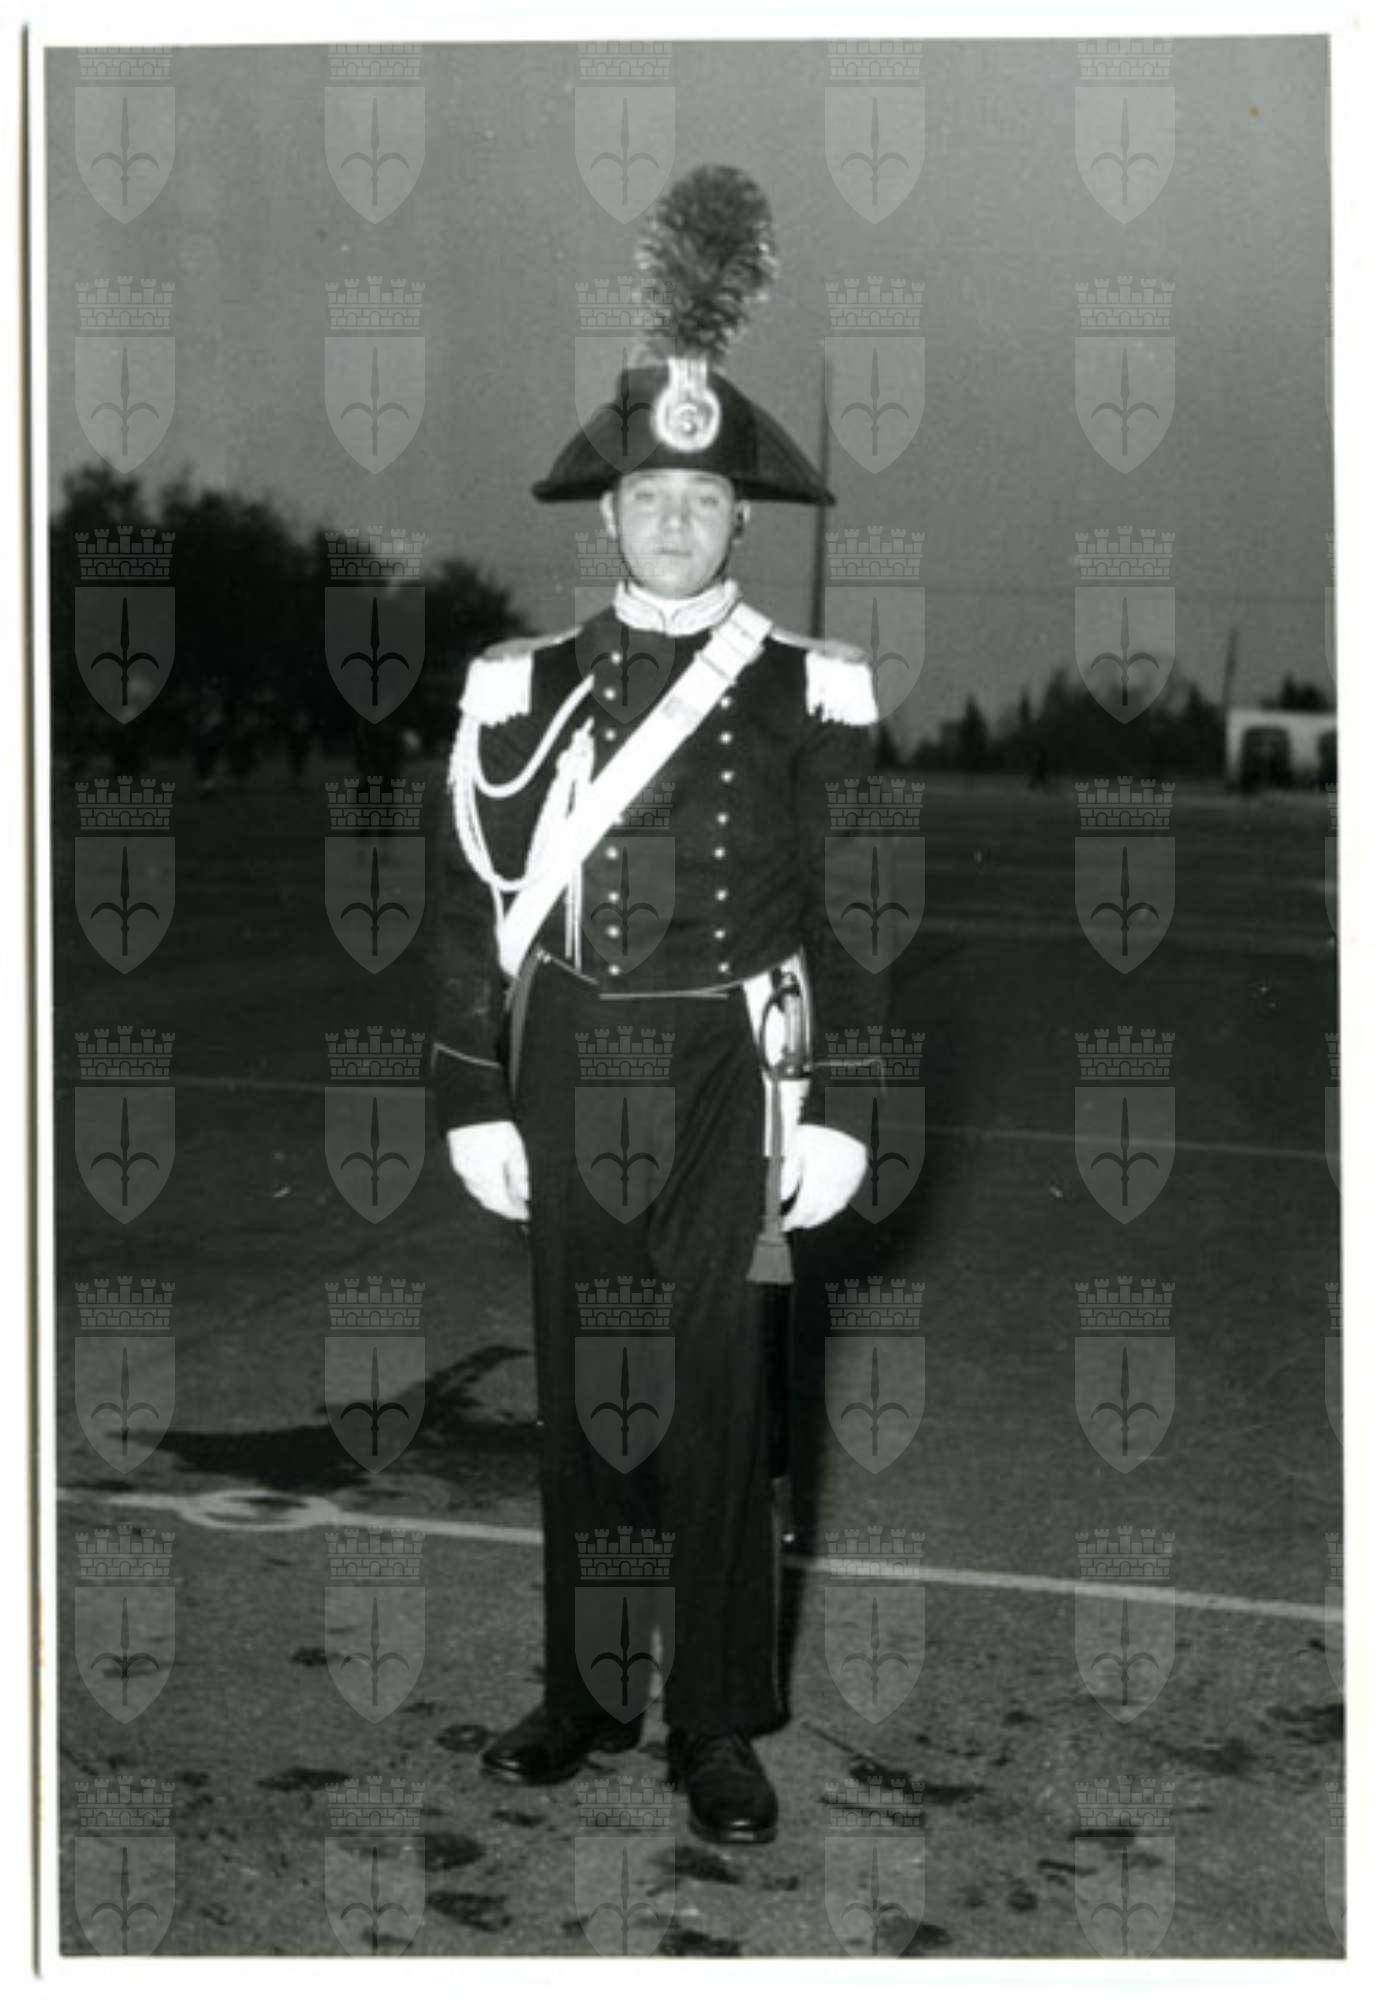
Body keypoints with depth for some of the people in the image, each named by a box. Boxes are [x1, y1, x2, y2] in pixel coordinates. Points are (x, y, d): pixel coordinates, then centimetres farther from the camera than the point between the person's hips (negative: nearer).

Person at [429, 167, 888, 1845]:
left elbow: (855, 920, 0)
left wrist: (837, 1118, -5)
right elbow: (471, 913, 5)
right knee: (578, 1394, 10)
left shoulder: (813, 696, 1)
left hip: (732, 1078, -2)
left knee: (718, 1403, 1)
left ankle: (718, 1725, 13)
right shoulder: (521, 694, 5)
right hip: (569, 1078, 2)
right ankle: (586, 1690, 24)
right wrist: (475, 1107, 1)